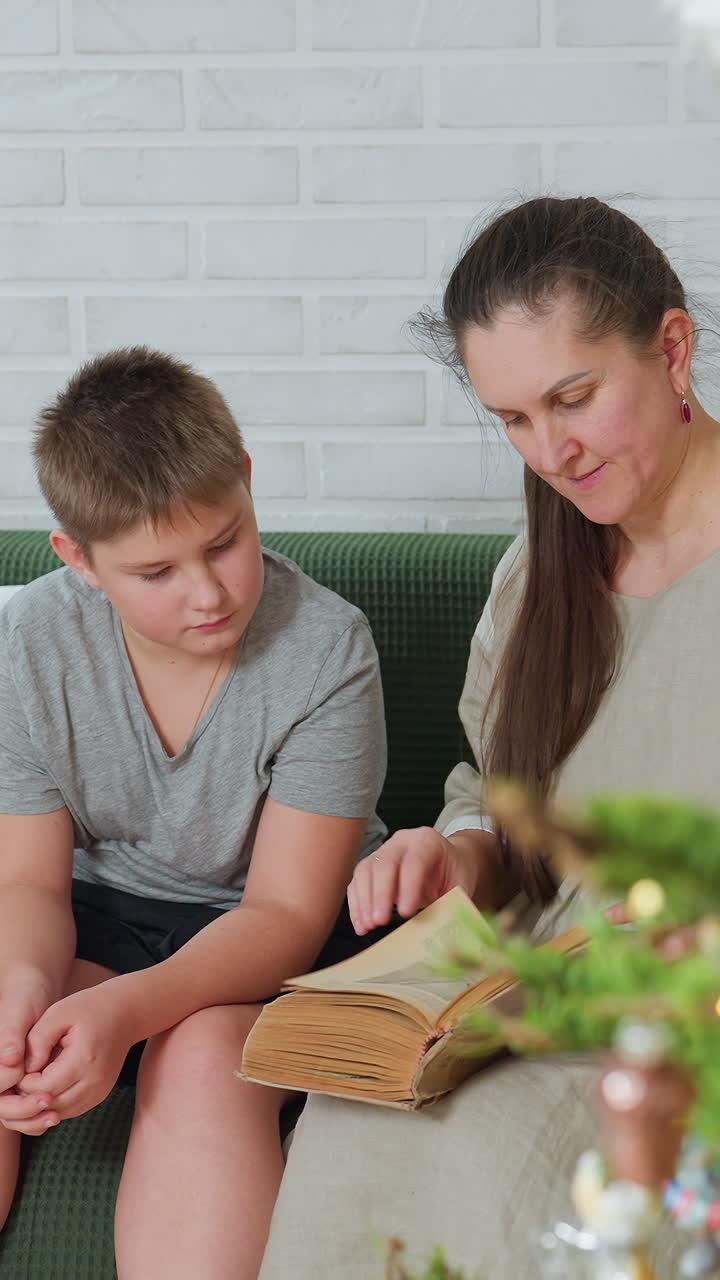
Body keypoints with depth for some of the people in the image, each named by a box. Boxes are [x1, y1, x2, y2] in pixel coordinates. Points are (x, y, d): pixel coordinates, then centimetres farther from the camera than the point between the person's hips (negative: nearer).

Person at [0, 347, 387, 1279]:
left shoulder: (326, 651, -22)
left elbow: (287, 909, -20)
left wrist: (129, 1007, -38)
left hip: (269, 936, -3)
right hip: (98, 906, 3)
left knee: (204, 1062, -33)